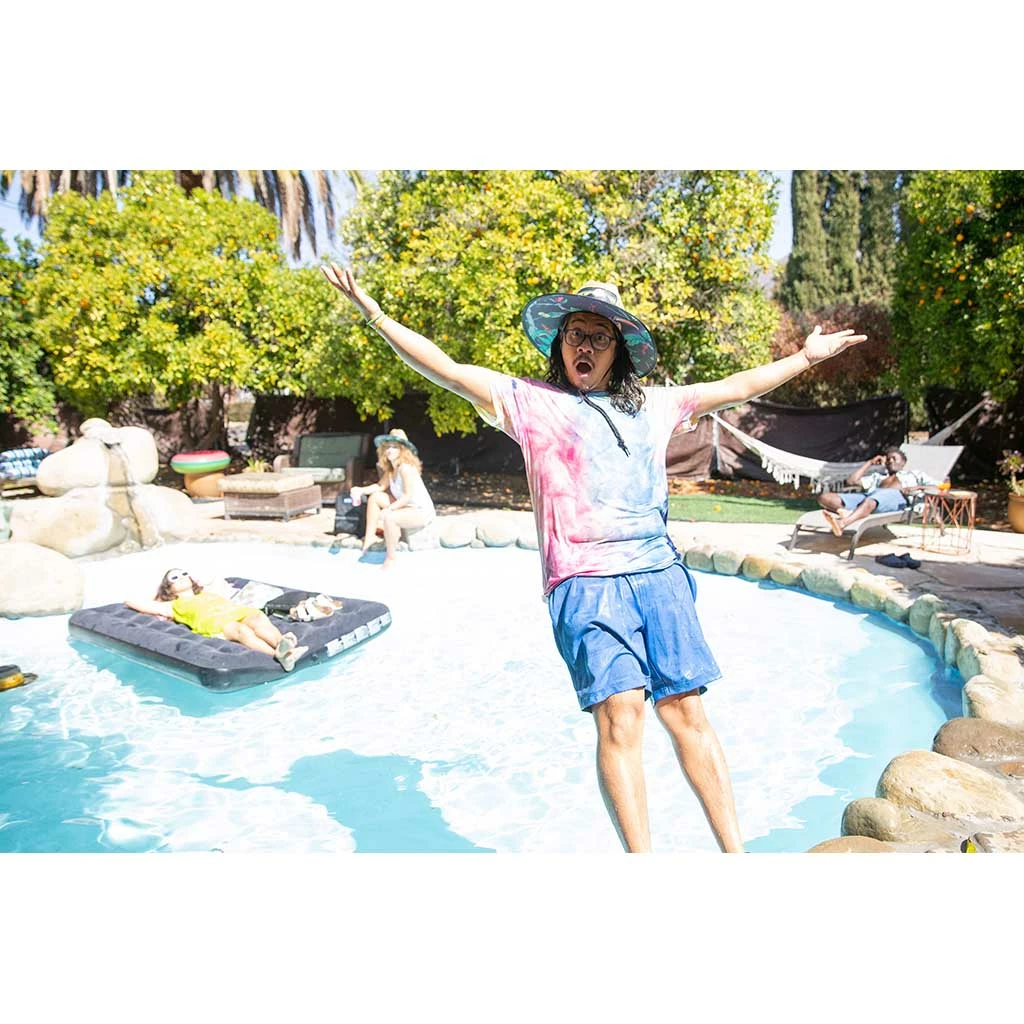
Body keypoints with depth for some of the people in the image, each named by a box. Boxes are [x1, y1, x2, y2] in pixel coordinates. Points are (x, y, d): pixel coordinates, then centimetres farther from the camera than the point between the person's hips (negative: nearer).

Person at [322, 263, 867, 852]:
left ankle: (735, 853, 14)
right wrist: (377, 316, -1)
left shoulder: (653, 406, 22)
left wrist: (806, 357, 38)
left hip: (661, 574, 4)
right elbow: (446, 369, 5)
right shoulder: (531, 402, 10)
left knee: (687, 710, 2)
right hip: (586, 583, -3)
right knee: (619, 714, -13)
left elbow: (738, 387, 32)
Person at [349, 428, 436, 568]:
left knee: (389, 517, -34)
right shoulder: (390, 468, 5)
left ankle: (390, 558, -17)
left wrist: (389, 509, -28)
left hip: (422, 512, -10)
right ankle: (370, 536, 5)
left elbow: (408, 496, -26)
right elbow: (381, 485, 8)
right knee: (375, 497, 4)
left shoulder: (406, 468, -21)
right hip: (406, 506, 10)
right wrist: (361, 490, -6)